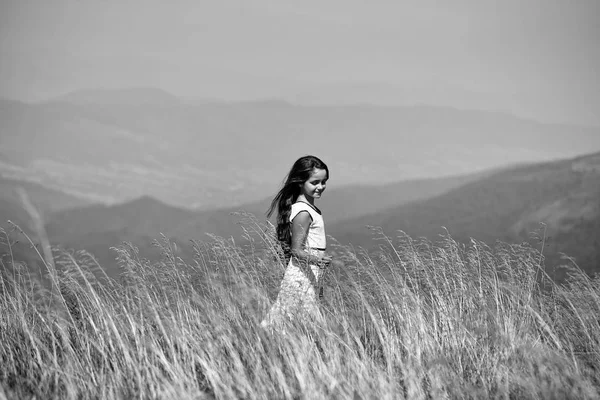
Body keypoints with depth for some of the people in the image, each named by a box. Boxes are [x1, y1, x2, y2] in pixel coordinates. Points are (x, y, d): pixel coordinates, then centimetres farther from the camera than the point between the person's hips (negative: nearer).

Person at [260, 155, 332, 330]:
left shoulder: (309, 208, 12)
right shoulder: (303, 212, -16)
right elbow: (296, 250, -19)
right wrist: (316, 260, -37)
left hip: (310, 277, 10)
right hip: (302, 277, -10)